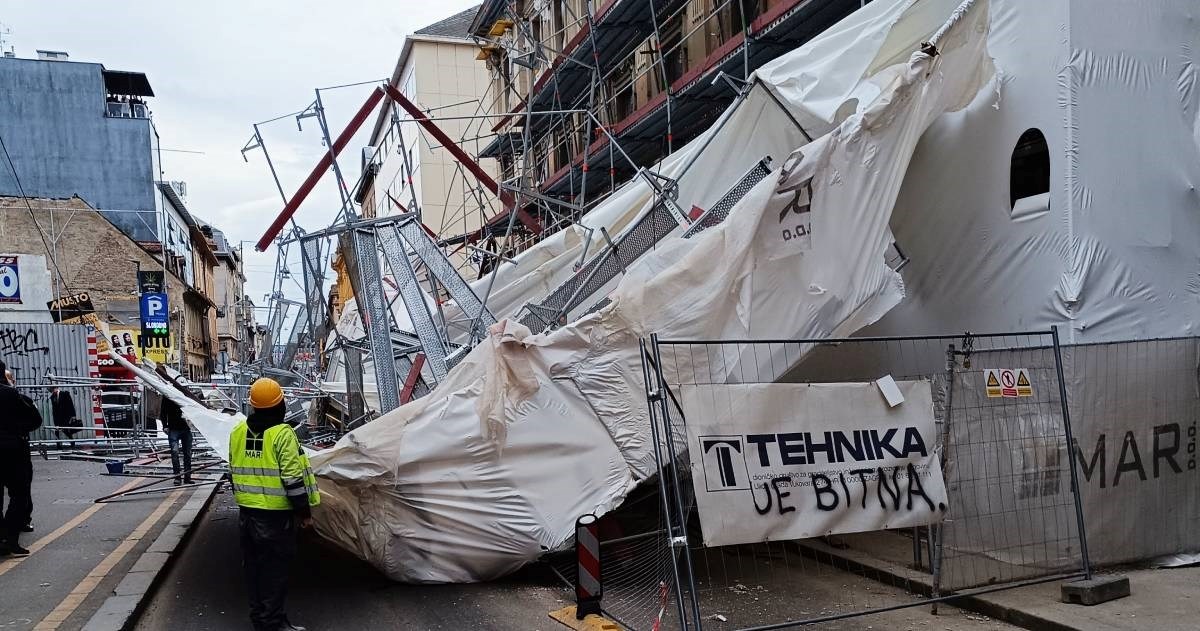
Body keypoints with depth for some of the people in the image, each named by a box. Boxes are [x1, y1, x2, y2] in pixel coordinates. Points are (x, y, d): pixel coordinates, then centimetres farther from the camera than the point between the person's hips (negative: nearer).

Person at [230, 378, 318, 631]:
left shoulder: (238, 432, 5)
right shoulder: (282, 434, -17)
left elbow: (234, 472, 15)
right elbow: (292, 478, -18)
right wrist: (304, 510, -10)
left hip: (247, 511, 7)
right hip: (276, 514, -7)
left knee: (253, 565, 16)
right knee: (275, 568, 1)